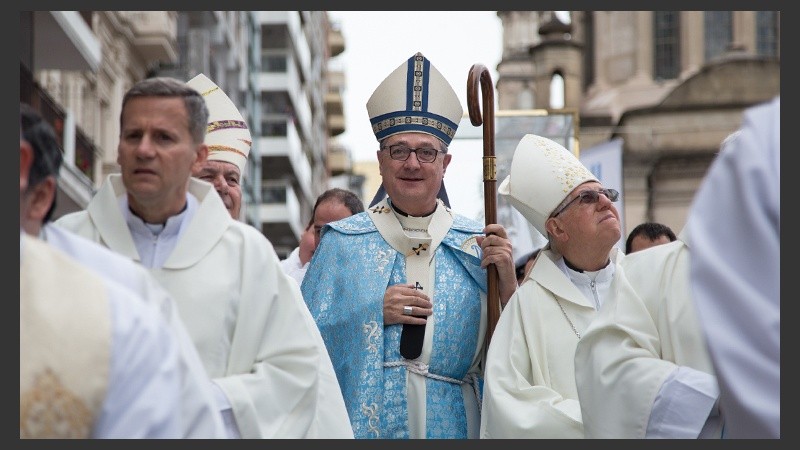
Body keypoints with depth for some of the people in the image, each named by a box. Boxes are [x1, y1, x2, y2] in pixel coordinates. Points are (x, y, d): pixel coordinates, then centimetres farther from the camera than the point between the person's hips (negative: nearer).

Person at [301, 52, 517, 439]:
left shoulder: (477, 244, 4)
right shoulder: (341, 242, 1)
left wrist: (507, 284, -14)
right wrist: (375, 312, -14)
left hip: (452, 426, 1)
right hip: (358, 425, -1)